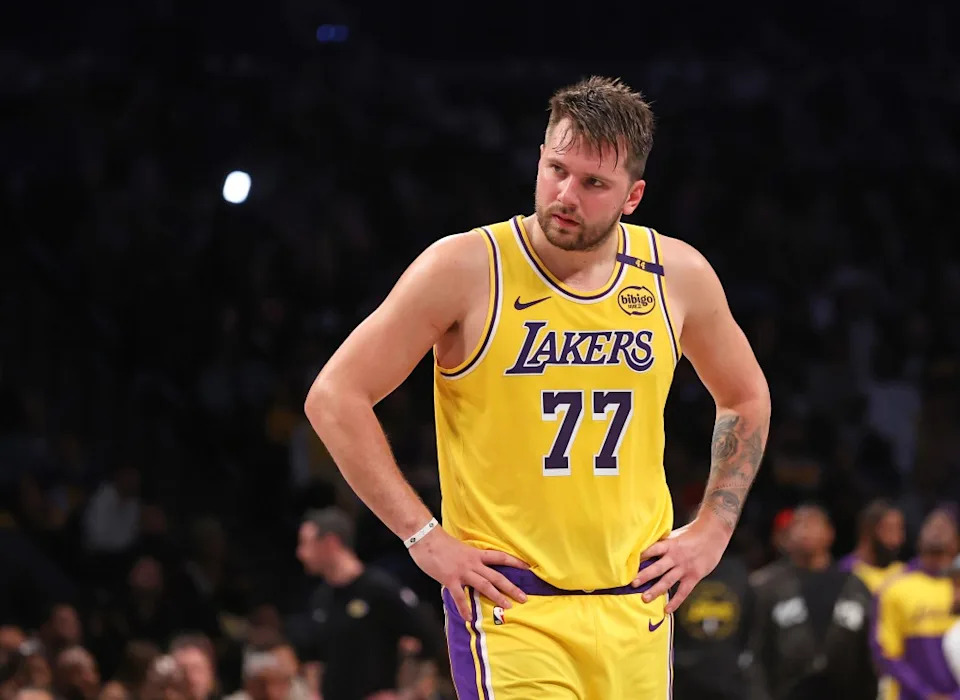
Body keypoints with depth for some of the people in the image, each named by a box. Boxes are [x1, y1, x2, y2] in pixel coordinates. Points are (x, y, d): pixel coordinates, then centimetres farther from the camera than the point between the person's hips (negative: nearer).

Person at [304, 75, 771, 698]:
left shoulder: (678, 275, 3)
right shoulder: (466, 268, -9)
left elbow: (746, 400, 22)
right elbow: (335, 399, -6)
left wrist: (713, 530, 11)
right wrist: (424, 536, -9)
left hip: (634, 600, 5)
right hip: (509, 601, -4)